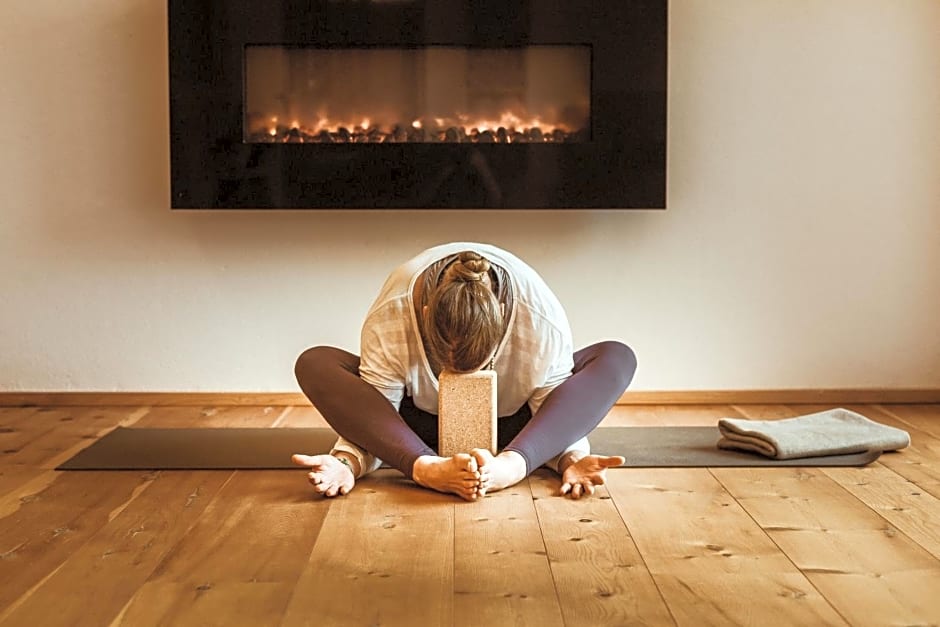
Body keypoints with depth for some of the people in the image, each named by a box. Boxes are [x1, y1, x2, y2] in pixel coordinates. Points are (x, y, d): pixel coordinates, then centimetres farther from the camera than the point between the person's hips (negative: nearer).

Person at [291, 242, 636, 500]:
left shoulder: (542, 318, -30)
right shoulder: (388, 319, -30)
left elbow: (558, 409, -21)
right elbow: (372, 414, -22)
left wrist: (571, 457, -41)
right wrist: (347, 461, -42)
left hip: (509, 425, 1)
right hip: (422, 424, 0)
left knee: (618, 358, -25)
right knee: (315, 363, -27)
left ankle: (511, 464, -43)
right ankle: (428, 467, -42)